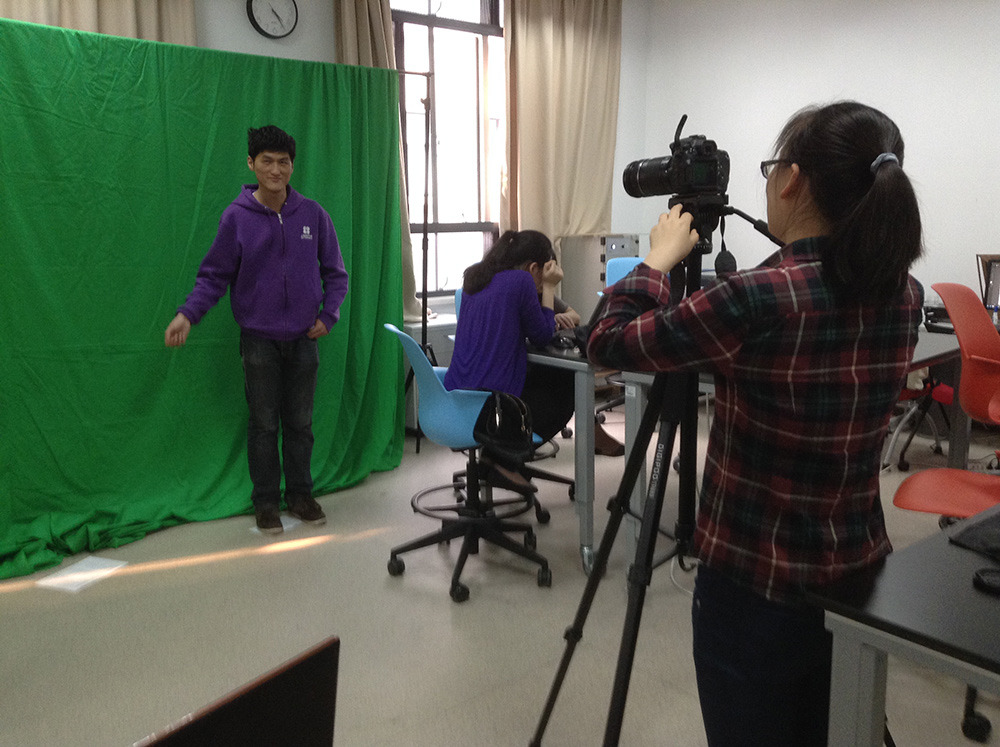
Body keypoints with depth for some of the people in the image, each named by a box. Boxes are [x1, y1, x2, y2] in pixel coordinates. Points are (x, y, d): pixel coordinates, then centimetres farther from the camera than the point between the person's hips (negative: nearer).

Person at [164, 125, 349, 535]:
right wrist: (187, 314, -17)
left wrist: (328, 315, -5)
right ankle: (266, 502, 19)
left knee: (300, 423, 11)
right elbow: (215, 276, -3)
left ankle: (300, 494, 25)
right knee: (264, 424, 6)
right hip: (259, 339, -1)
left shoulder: (312, 214, -1)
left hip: (303, 338, 2)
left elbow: (335, 273, 6)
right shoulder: (236, 217, -5)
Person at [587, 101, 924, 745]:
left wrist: (661, 259, 1)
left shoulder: (756, 298, -24)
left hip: (756, 586, -6)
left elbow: (610, 342, -13)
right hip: (862, 579, 6)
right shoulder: (905, 297, -3)